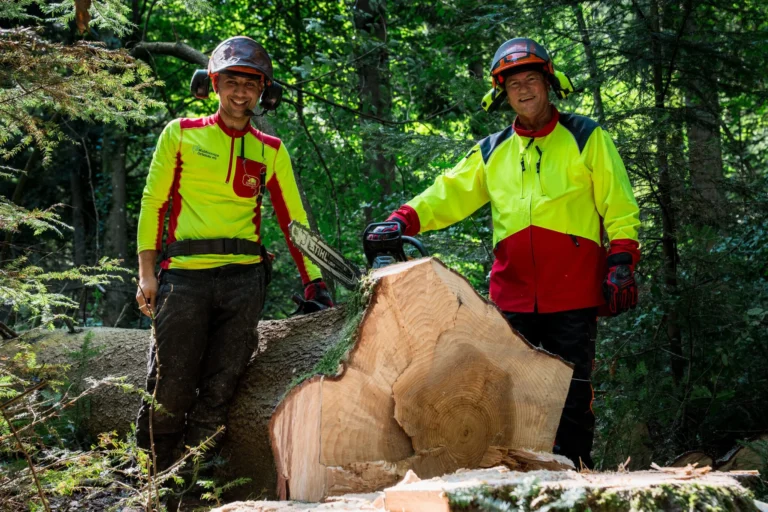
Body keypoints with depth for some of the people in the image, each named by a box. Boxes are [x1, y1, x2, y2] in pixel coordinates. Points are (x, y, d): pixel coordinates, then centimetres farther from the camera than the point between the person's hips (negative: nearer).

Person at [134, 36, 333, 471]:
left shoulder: (272, 151, 14)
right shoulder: (182, 134, 9)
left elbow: (293, 218, 14)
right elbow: (154, 202, 6)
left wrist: (314, 281, 6)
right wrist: (147, 273, -2)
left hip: (244, 278, 2)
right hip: (184, 275, -2)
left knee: (219, 391, -1)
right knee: (171, 388, -6)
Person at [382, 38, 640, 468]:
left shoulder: (586, 139, 6)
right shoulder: (491, 153, 16)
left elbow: (620, 206, 3)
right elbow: (448, 195, 11)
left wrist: (622, 264, -7)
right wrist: (404, 221, -6)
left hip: (572, 296, -3)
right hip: (513, 298, 4)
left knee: (572, 395, 0)